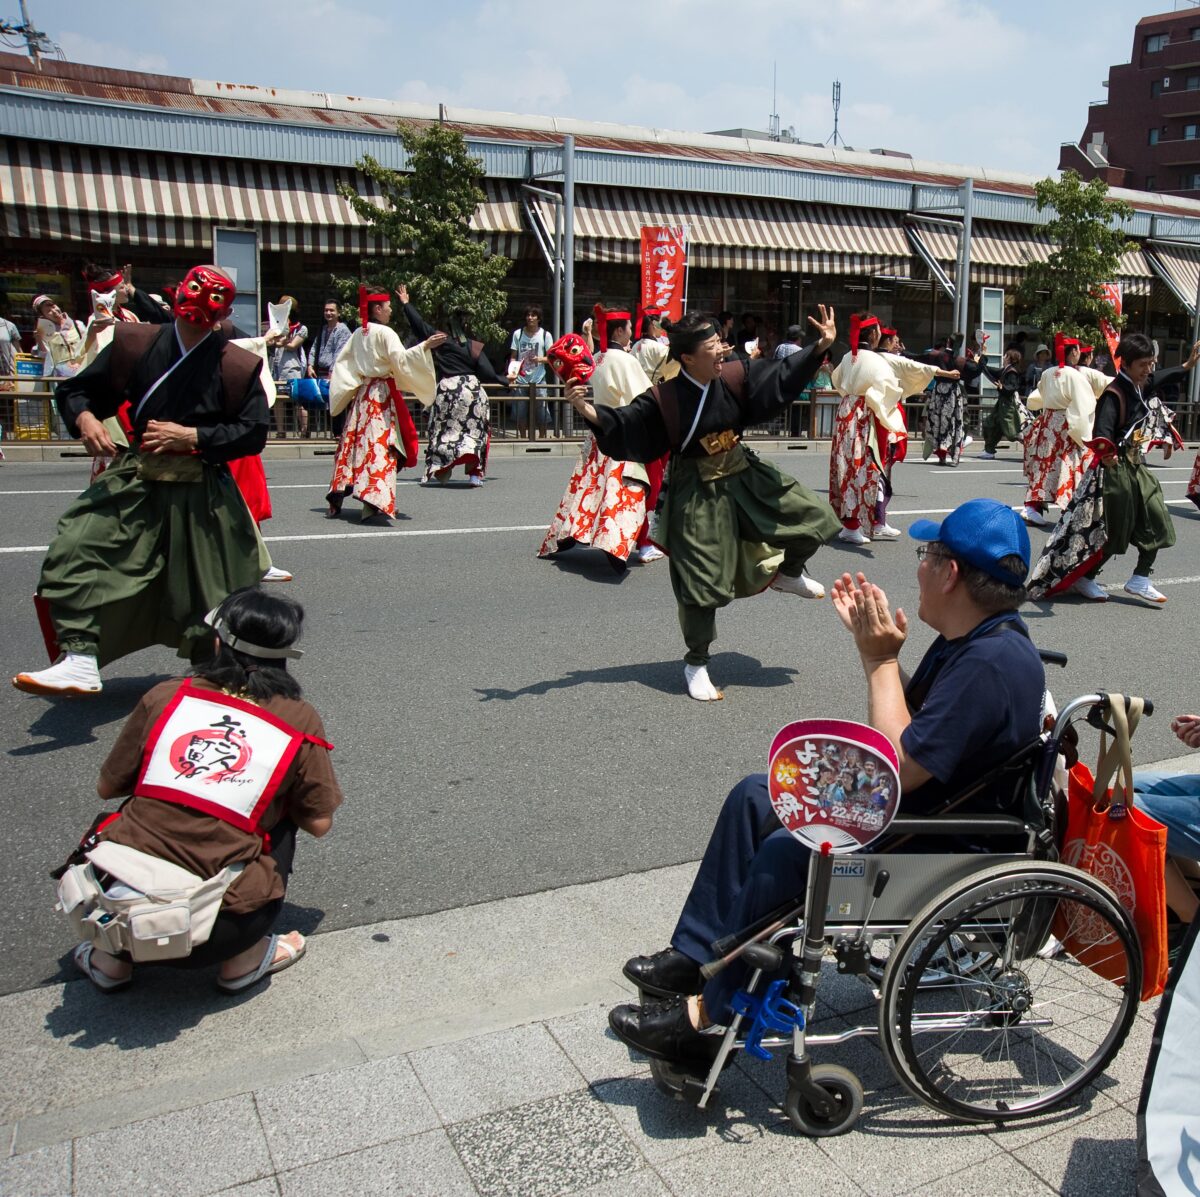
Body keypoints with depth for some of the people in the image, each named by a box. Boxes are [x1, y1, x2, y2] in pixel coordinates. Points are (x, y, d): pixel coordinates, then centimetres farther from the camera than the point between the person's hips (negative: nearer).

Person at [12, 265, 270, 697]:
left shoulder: (237, 366, -3)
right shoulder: (136, 344, 2)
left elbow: (253, 433, -3)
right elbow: (76, 390, 9)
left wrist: (192, 436, -13)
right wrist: (84, 417, -13)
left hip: (202, 493, -1)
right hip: (134, 479, 2)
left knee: (205, 584, 11)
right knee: (75, 551, -18)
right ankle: (80, 661, -17)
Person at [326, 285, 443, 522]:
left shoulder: (358, 334, 14)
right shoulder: (385, 333, -8)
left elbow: (342, 363, 19)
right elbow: (400, 358, -23)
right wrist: (425, 346, -28)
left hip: (361, 394, 8)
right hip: (381, 394, -7)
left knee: (351, 444, 10)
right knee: (380, 445, -12)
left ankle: (335, 501, 10)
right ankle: (375, 503, -23)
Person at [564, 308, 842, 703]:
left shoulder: (735, 377, -5)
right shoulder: (663, 398, -18)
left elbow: (782, 378, 1)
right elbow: (624, 426, -19)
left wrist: (821, 346, -5)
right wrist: (588, 410, -35)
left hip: (745, 477, 5)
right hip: (698, 495, -5)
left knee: (814, 520, 5)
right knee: (703, 583, 0)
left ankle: (788, 573, 37)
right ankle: (696, 663, 20)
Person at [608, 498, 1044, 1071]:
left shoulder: (995, 663, -27)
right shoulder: (967, 637, 4)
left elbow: (899, 769, -29)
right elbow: (904, 726, 11)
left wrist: (881, 660, -21)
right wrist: (872, 643, 4)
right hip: (916, 803, 11)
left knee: (787, 851, -26)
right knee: (754, 796, 8)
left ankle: (712, 1011, -9)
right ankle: (695, 954, 13)